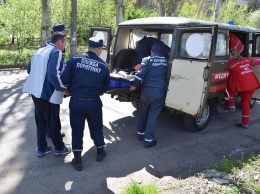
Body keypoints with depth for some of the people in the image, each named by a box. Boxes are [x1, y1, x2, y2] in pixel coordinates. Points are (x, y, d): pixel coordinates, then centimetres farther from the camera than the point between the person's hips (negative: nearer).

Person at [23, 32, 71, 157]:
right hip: (48, 93, -8)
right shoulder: (56, 52, -14)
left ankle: (41, 149, 30)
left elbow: (29, 70, 19)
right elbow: (53, 74, -26)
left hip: (35, 91, 8)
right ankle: (59, 148, 25)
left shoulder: (39, 51, 12)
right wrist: (62, 89, -14)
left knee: (40, 121, 18)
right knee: (53, 122, 8)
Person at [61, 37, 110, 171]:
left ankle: (77, 160, 22)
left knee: (77, 130, 14)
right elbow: (105, 87, 1)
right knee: (96, 128, 21)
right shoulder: (103, 65, -6)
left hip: (76, 101, 0)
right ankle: (100, 152, 40)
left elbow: (64, 80, -9)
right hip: (94, 102, 0)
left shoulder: (74, 60, -8)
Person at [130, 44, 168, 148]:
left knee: (142, 113, 18)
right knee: (153, 116, 6)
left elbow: (140, 74, -10)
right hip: (160, 92, 1)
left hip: (147, 91, -1)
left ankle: (140, 133, 32)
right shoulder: (166, 61, 9)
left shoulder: (147, 60, 0)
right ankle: (148, 139, 10)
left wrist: (135, 85, 1)